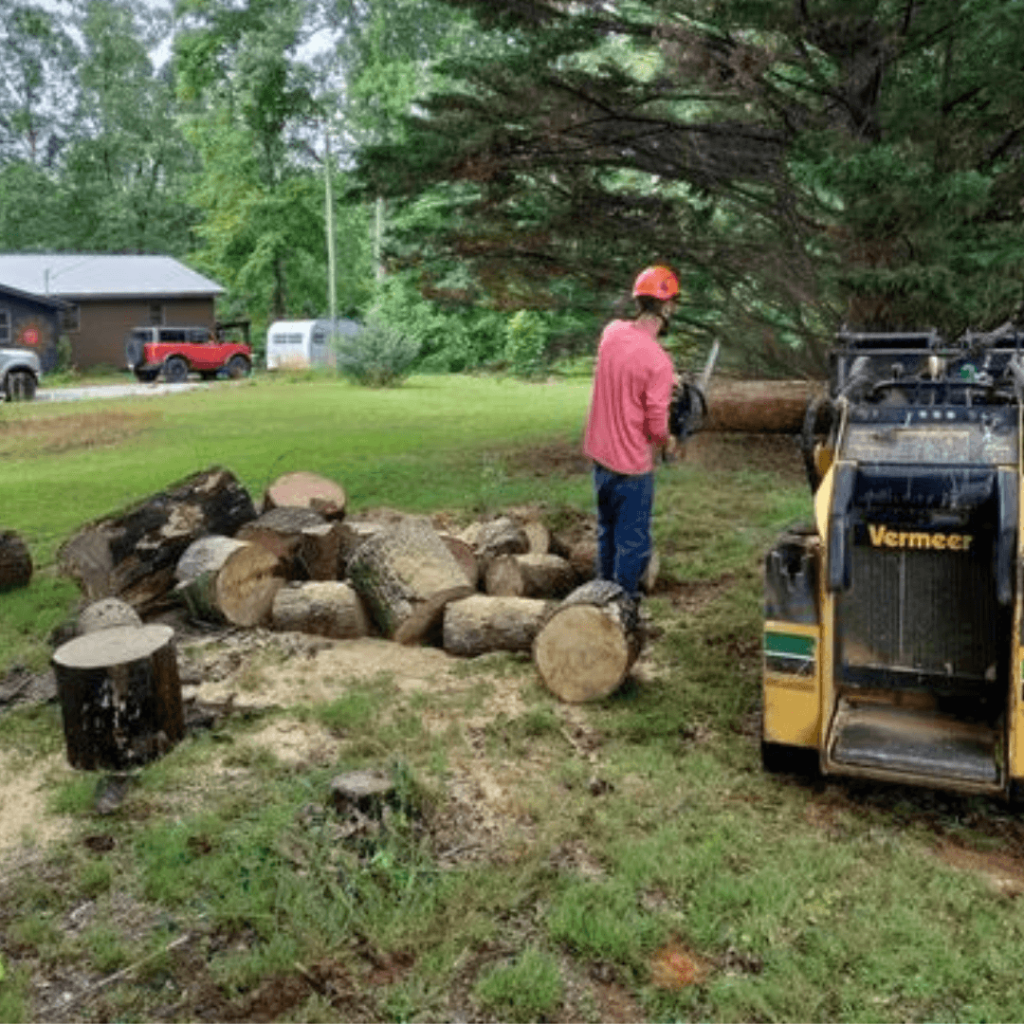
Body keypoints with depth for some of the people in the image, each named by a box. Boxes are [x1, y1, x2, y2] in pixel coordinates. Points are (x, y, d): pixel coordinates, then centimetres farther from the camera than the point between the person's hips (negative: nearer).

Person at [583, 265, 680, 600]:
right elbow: (657, 426, -19)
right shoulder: (659, 362, -24)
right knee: (633, 541, 9)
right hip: (632, 464, -7)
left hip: (600, 452, 7)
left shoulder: (612, 331, -5)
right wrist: (668, 443, 2)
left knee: (607, 530, 24)